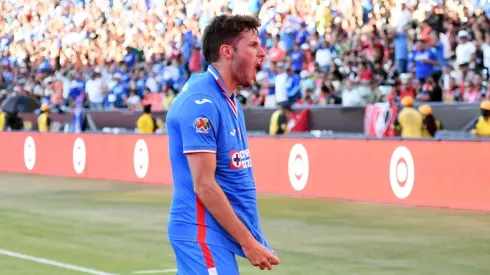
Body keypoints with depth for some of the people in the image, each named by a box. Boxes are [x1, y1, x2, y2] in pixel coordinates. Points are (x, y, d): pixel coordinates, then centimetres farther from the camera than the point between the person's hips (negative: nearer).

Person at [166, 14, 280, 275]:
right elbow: (204, 185, -20)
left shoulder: (228, 100, 14)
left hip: (221, 232, 9)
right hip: (203, 232, -9)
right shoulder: (202, 102, -17)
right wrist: (248, 242, -18)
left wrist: (252, 238, 14)